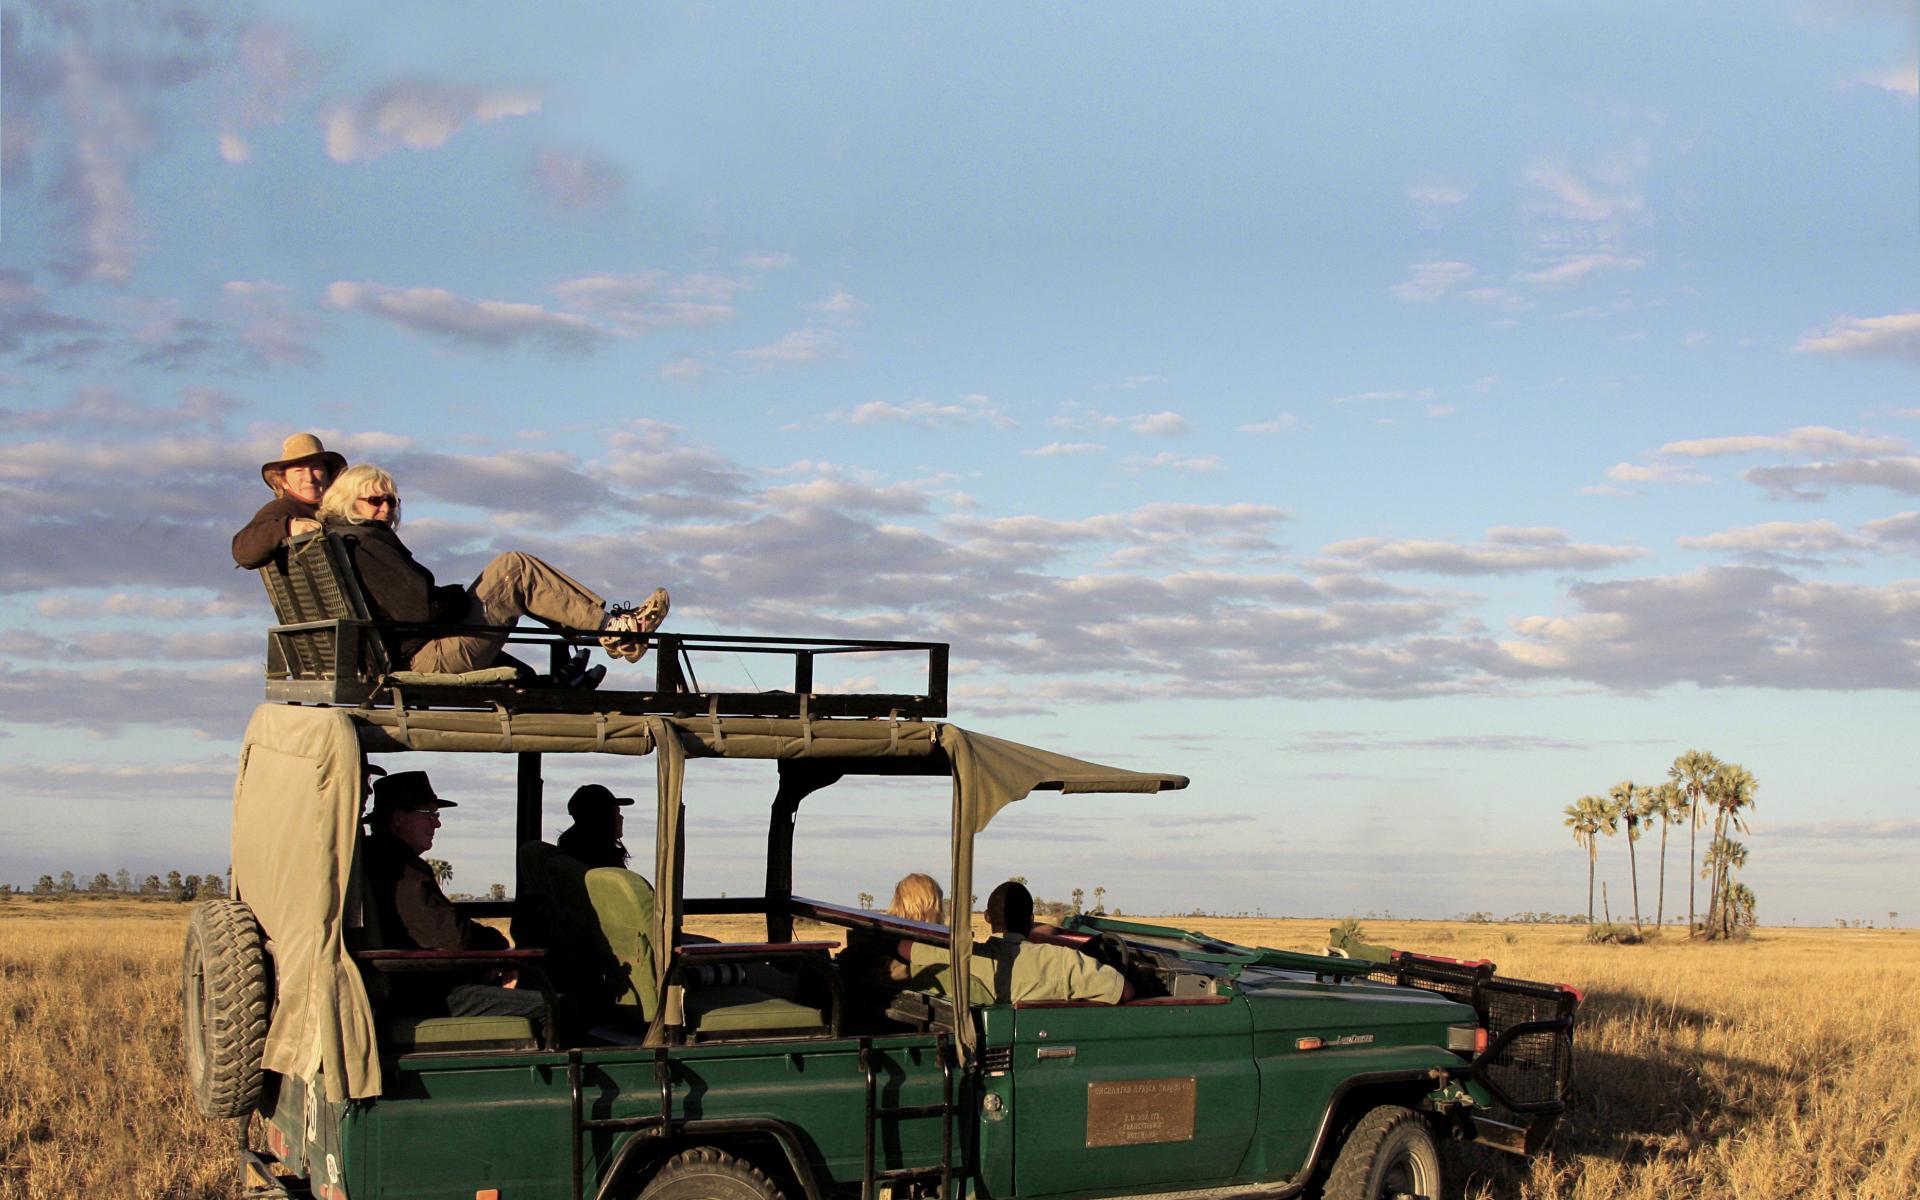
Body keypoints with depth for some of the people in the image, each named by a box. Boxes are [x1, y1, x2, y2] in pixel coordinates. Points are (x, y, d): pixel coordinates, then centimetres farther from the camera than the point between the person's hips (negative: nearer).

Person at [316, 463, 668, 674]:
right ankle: (612, 629, -3)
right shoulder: (365, 542, -15)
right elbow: (423, 607, -23)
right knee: (513, 569, -6)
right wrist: (462, 596, -5)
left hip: (408, 660, 11)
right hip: (430, 657, -11)